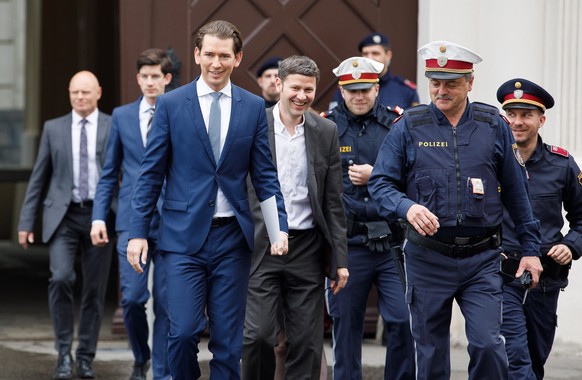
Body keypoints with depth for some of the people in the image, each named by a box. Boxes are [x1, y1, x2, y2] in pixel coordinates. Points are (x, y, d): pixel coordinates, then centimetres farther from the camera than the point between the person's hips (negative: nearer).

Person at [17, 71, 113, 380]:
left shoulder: (115, 128, 3)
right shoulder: (53, 129, 9)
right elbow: (38, 177, 10)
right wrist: (26, 222, 5)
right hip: (63, 216, 0)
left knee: (95, 290, 3)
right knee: (61, 278, -18)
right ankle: (64, 353, -5)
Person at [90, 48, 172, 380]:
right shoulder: (122, 116, 9)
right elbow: (110, 174, 12)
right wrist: (99, 217, 3)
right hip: (132, 220, 1)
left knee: (166, 302, 1)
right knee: (132, 297, -7)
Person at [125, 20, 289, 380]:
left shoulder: (253, 107, 6)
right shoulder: (170, 104, 1)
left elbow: (265, 175, 6)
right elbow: (151, 173, 3)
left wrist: (280, 227, -6)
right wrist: (138, 231, -2)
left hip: (232, 238, 2)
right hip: (184, 235, -2)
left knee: (228, 340, 4)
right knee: (184, 333, -10)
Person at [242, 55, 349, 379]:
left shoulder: (326, 132, 5)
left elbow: (334, 201, 6)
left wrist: (340, 259, 3)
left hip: (307, 248, 2)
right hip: (260, 246, -2)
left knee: (307, 344, 3)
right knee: (258, 336, -8)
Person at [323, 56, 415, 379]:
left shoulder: (397, 125, 5)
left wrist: (375, 176, -11)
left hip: (392, 241, 0)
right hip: (346, 246, 0)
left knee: (404, 322, -7)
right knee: (346, 327, 6)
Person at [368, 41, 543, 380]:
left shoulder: (494, 125, 3)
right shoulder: (409, 127, -1)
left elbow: (516, 191, 8)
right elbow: (381, 183, -2)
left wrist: (531, 248, 7)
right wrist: (407, 207, -23)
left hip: (482, 259, 0)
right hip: (428, 259, 0)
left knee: (488, 345, -13)